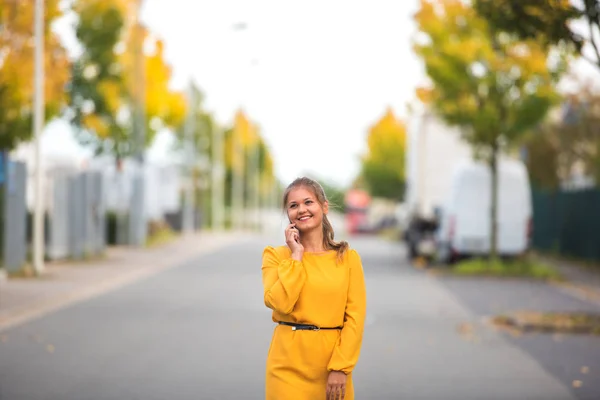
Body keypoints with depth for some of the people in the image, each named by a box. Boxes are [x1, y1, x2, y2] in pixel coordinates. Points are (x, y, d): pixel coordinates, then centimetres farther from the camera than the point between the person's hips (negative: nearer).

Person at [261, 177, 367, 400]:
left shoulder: (348, 257, 3)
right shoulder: (275, 255, 2)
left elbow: (355, 316, -3)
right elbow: (280, 303, -15)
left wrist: (340, 367, -11)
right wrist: (296, 255, -9)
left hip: (333, 364, 1)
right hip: (288, 364, -1)